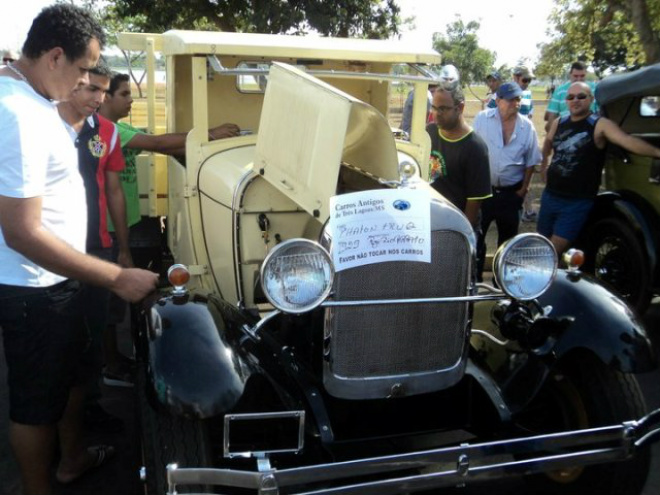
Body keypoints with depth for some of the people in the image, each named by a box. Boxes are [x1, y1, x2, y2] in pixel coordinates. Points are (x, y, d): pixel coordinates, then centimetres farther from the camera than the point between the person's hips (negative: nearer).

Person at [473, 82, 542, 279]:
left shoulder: (527, 126, 0)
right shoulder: (482, 119, -5)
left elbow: (531, 162, 6)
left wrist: (524, 189, 1)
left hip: (511, 193, 2)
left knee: (507, 237, 14)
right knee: (476, 234, 2)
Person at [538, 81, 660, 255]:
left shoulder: (600, 125, -12)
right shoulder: (558, 123, 6)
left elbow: (628, 140, -28)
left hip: (578, 202, -5)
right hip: (550, 195, 6)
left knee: (554, 252, -6)